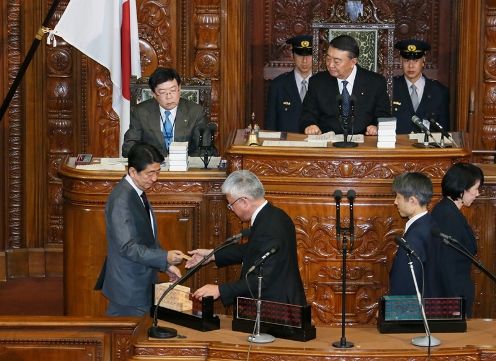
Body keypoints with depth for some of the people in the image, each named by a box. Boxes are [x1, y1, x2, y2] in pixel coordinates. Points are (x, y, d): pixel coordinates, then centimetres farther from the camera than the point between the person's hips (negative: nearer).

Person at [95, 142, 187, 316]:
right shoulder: (121, 200, -21)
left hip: (141, 285, 10)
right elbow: (128, 247, -26)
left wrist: (166, 265, 10)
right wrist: (166, 257, -30)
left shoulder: (138, 193, 10)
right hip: (129, 290, -10)